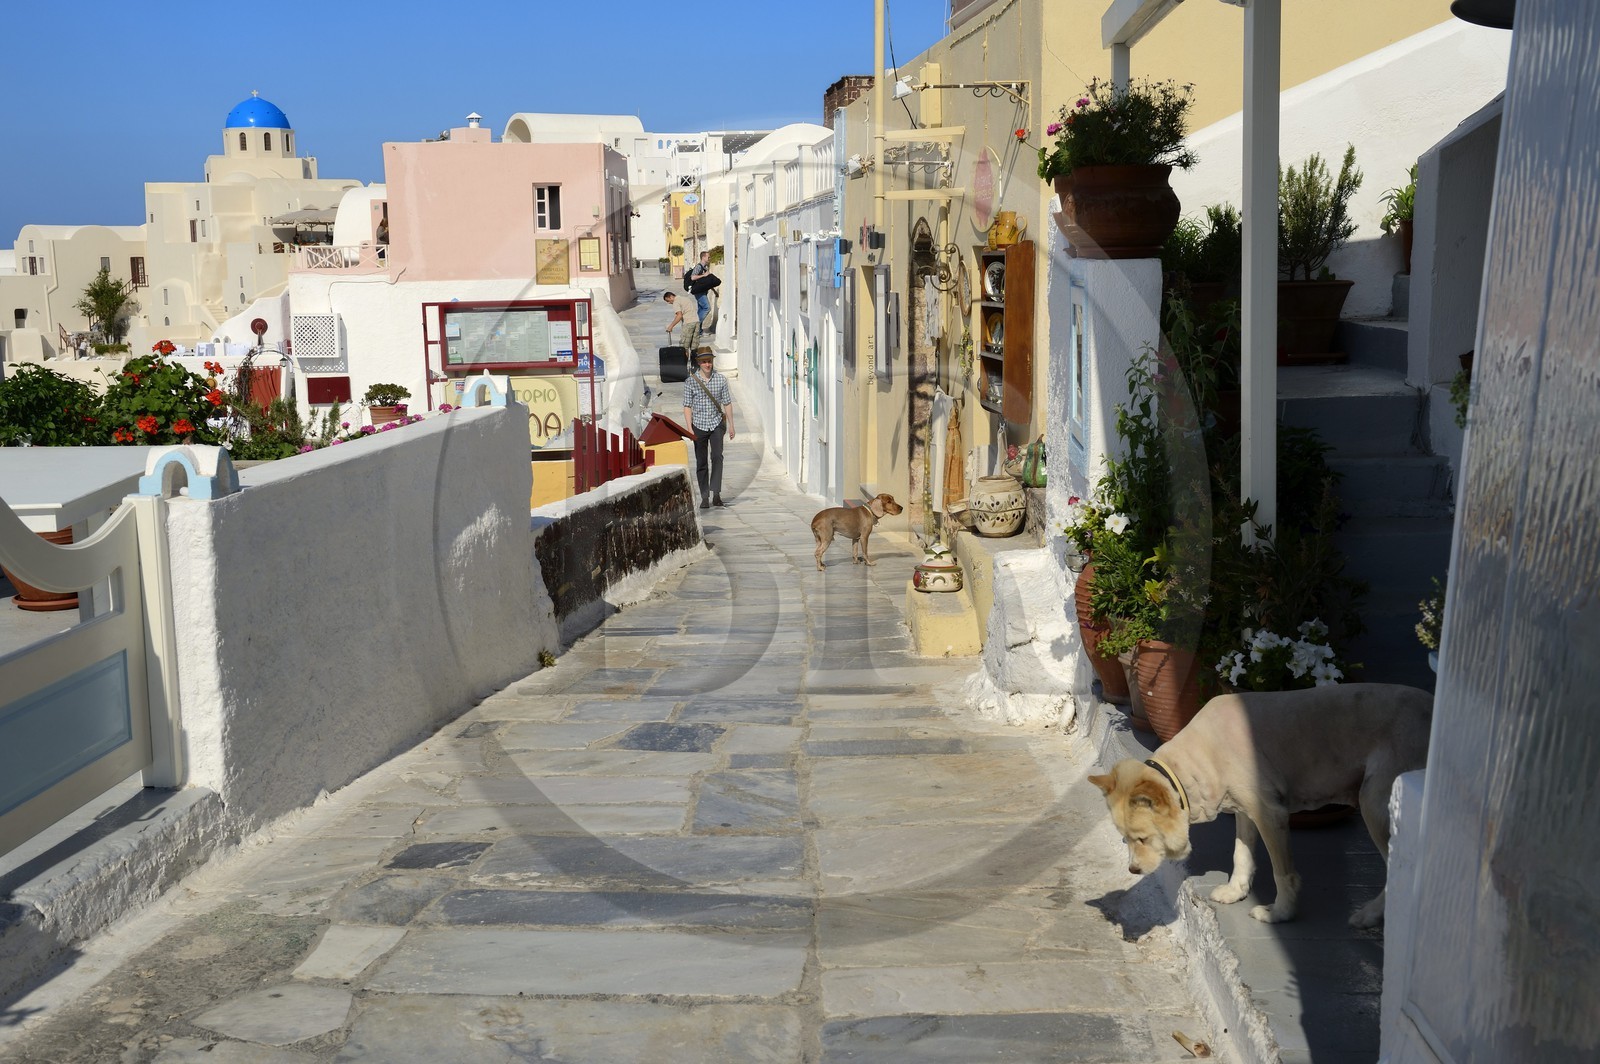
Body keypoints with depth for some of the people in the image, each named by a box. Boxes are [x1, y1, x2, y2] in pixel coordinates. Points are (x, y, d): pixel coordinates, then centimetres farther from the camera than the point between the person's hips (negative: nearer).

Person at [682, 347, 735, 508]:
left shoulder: (721, 380, 2)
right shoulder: (690, 382, -2)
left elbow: (727, 403, 8)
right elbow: (687, 406, -1)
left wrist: (731, 425, 6)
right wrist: (689, 428, -8)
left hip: (717, 424, 0)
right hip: (699, 426, 0)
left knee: (717, 456, -18)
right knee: (701, 463, 4)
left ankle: (716, 494, -21)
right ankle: (705, 497, 12)